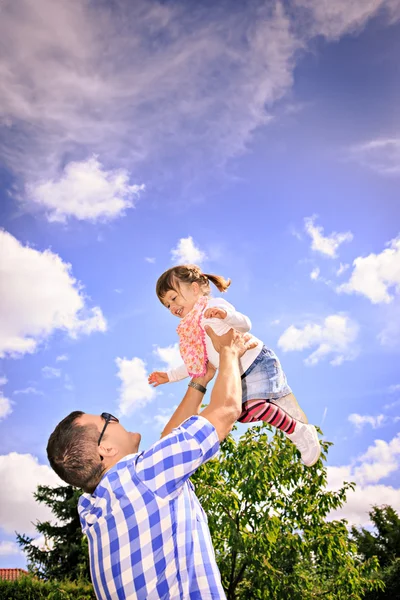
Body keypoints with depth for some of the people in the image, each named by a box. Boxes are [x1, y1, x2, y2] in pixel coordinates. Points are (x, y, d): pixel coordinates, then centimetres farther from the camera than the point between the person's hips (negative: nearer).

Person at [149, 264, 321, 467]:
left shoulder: (214, 305, -10)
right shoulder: (190, 330, 15)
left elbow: (245, 324, -23)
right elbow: (195, 364, 23)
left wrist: (225, 315, -42)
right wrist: (170, 376, 21)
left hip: (257, 362, -9)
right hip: (240, 376, 9)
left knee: (255, 405, -26)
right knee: (242, 412, 3)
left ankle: (301, 432, -6)